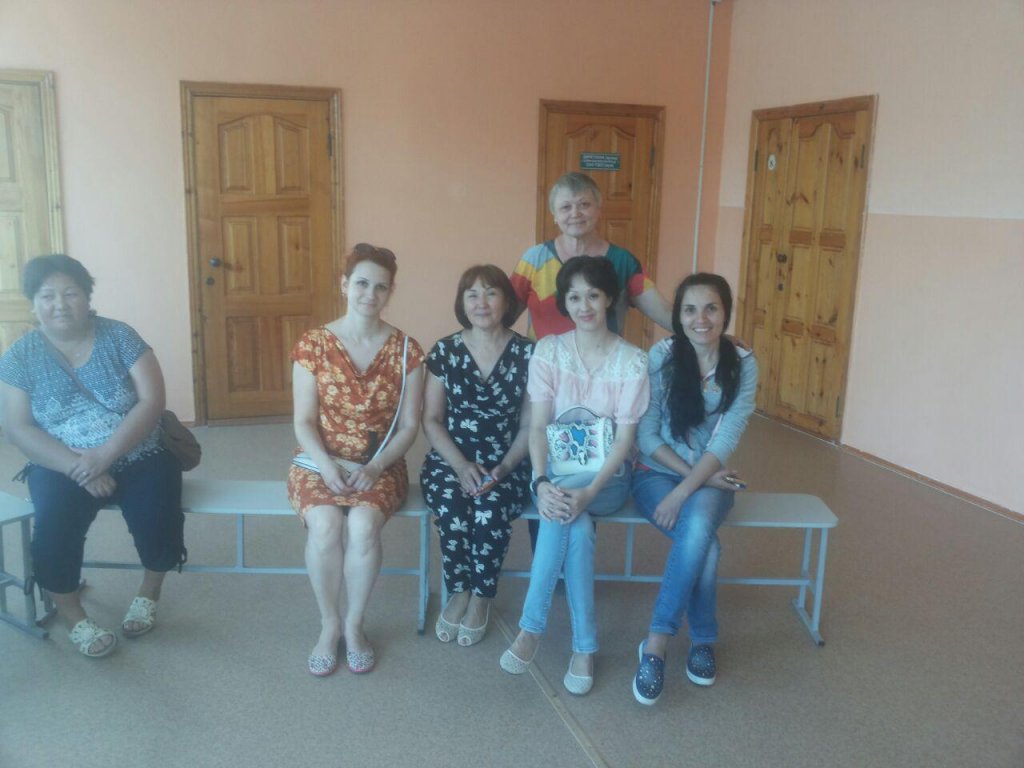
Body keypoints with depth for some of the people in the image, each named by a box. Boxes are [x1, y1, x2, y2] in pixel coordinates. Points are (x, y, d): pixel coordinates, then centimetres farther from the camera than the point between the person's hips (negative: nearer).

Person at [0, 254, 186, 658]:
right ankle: (72, 614, -1)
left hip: (136, 456, -1)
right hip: (62, 465, 1)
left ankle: (149, 591, 5)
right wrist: (76, 466, -19)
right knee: (55, 523, -28)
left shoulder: (120, 336, -3)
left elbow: (152, 400, -10)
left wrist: (106, 454, -22)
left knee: (157, 516, -27)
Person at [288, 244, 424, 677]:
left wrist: (374, 468, -15)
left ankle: (354, 624, -5)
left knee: (363, 525, -30)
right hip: (320, 462, 0)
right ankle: (329, 624, -5)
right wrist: (326, 466, -19)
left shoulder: (405, 350, -1)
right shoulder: (313, 345, -2)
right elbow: (304, 421, -3)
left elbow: (409, 424, -1)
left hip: (380, 466, 0)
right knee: (325, 524, -29)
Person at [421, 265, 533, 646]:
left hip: (506, 465, -1)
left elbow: (529, 425, -1)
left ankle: (481, 597, -5)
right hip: (450, 460, 1)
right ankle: (459, 592, -3)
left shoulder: (527, 353, -1)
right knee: (452, 506, -30)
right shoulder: (445, 351, 2)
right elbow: (431, 420, 2)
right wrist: (461, 465, -12)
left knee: (490, 507, -31)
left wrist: (502, 470, -15)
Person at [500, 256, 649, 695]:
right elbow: (537, 426, -7)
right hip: (555, 468, 1)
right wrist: (542, 483, -24)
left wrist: (588, 491, -25)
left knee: (564, 514, -33)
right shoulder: (548, 351, -2)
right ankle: (584, 645, -22)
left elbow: (624, 439, -9)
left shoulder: (632, 361, -6)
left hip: (606, 474, -1)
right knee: (575, 523, -32)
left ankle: (532, 626, -22)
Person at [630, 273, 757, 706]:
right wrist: (693, 474, -15)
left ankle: (656, 644, -23)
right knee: (703, 541, -30)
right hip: (657, 473, -1)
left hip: (710, 479, 1)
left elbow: (725, 439, -13)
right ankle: (703, 638, -11)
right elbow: (646, 436, -7)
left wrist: (685, 490, -24)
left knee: (697, 526, -33)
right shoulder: (661, 356, -8)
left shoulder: (743, 365, -5)